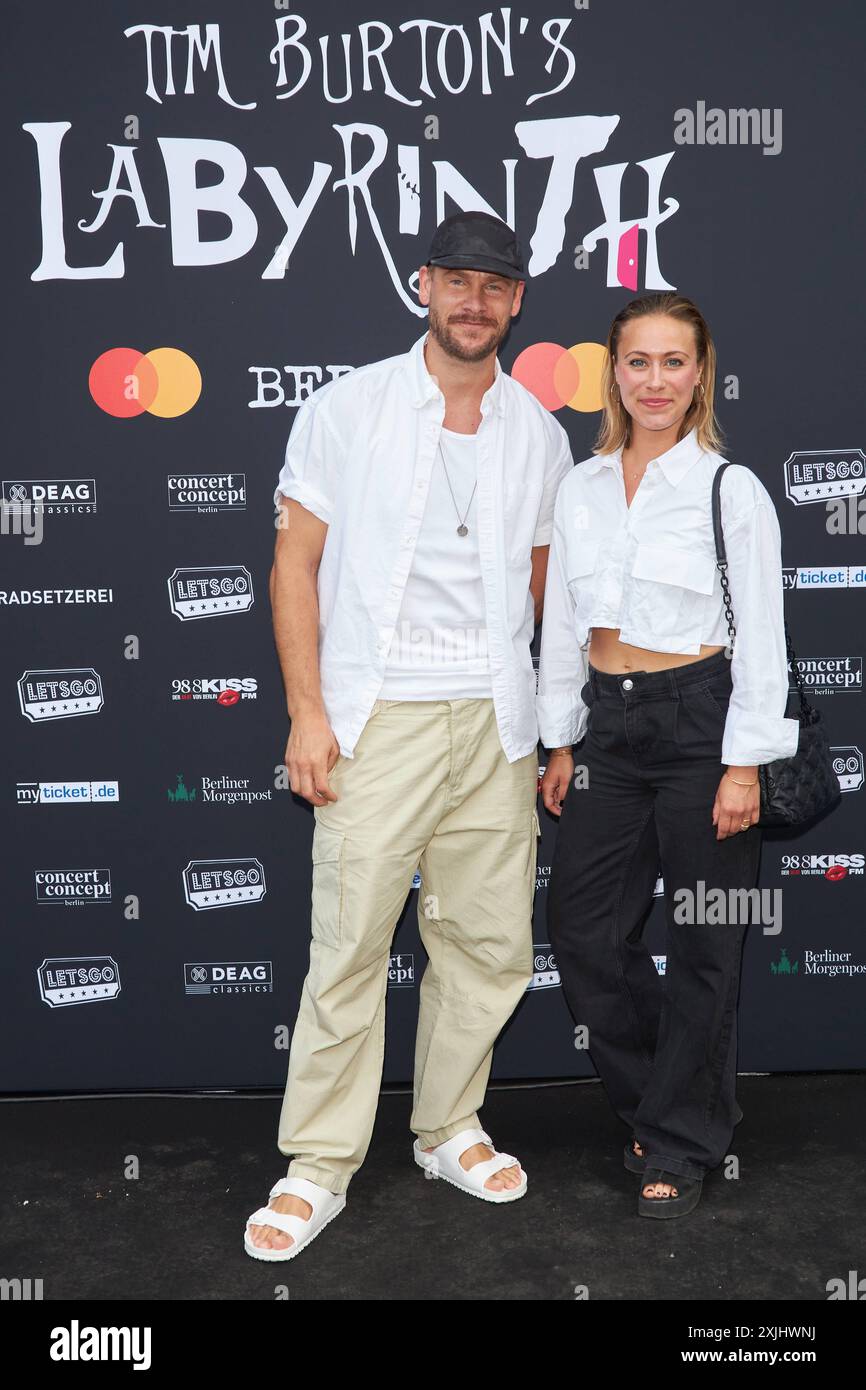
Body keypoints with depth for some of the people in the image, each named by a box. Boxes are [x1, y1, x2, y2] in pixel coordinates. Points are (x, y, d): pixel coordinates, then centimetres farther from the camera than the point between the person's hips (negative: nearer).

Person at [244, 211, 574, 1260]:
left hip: (495, 725, 4)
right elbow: (295, 565, 0)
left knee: (490, 940, 8)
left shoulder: (539, 434, 11)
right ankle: (318, 1166, 12)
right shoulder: (349, 409, 1)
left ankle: (448, 1129, 28)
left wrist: (540, 724, 12)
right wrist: (307, 712, -8)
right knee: (349, 945, -3)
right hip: (376, 721, -3)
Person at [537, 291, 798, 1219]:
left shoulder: (732, 490, -6)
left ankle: (680, 1143, 23)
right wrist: (561, 743, 9)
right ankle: (662, 1095, 31)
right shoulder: (580, 488, 8)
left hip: (698, 721, -5)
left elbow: (759, 638, -7)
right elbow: (563, 626, 11)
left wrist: (744, 765, -12)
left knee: (700, 945, 5)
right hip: (607, 724, 5)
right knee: (581, 931, 8)